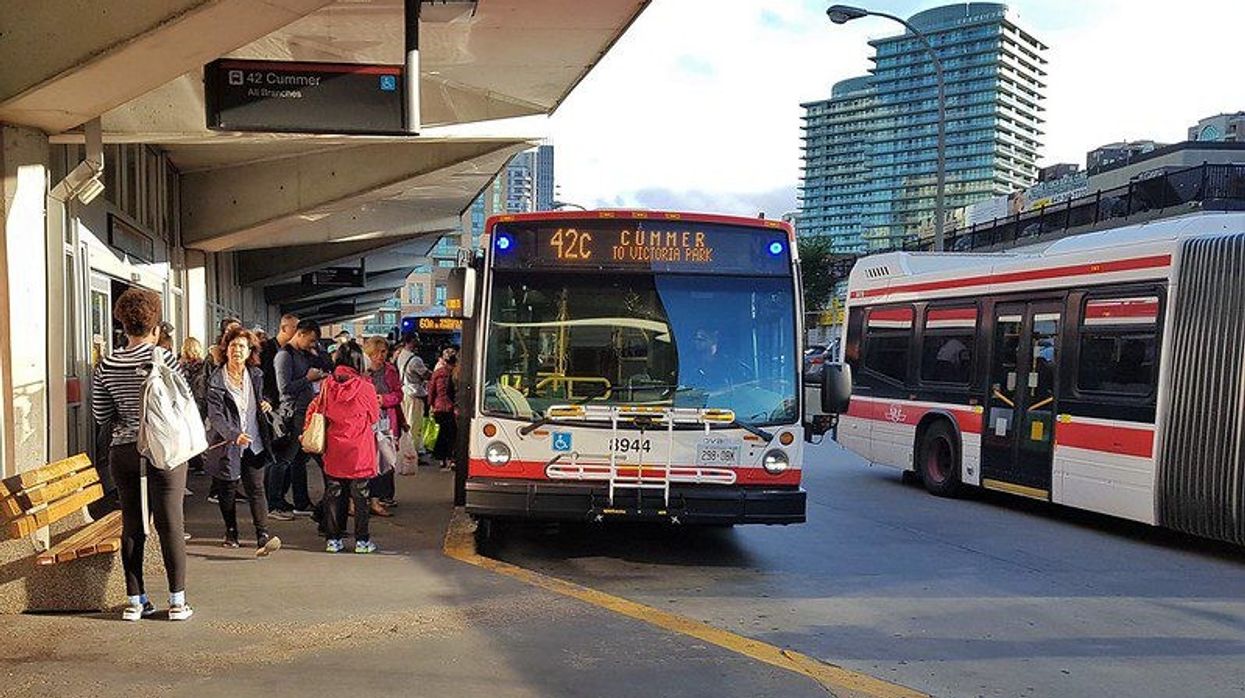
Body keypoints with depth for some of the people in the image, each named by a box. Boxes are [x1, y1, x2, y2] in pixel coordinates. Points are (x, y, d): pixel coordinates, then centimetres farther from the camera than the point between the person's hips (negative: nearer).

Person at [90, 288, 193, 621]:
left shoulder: (106, 366, 1)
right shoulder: (164, 359, -10)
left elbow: (100, 415, 5)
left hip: (122, 452, 4)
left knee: (132, 525, 10)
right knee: (170, 524, 2)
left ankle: (135, 600, 16)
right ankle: (177, 601, 7)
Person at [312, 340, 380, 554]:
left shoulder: (328, 385, -5)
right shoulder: (365, 387, -13)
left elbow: (315, 410, 5)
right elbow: (374, 418, 0)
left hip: (333, 450, 3)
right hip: (360, 451, -3)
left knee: (333, 494, 12)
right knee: (360, 496, 7)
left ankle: (332, 539, 16)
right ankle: (362, 540, 11)